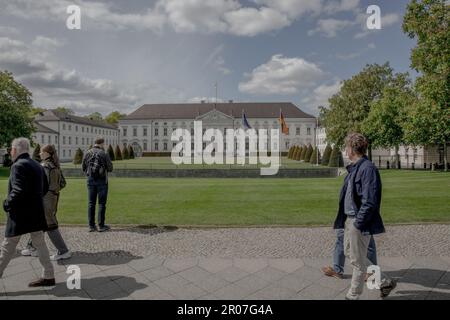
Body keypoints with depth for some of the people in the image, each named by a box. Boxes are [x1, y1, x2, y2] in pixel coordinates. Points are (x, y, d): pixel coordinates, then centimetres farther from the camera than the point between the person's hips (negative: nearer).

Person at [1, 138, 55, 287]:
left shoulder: (18, 165, -15)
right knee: (40, 244, 13)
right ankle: (48, 276, 18)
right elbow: (45, 188, 16)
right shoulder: (37, 166, 10)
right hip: (36, 213, 8)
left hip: (20, 214, -8)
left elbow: (18, 191, -24)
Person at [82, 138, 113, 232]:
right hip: (101, 180, -4)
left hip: (90, 180, 5)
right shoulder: (104, 154, -10)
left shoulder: (87, 154, 5)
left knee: (91, 203, 9)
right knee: (101, 203, 1)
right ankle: (101, 226, 5)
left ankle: (91, 226, 12)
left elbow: (83, 168, 10)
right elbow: (110, 168, -8)